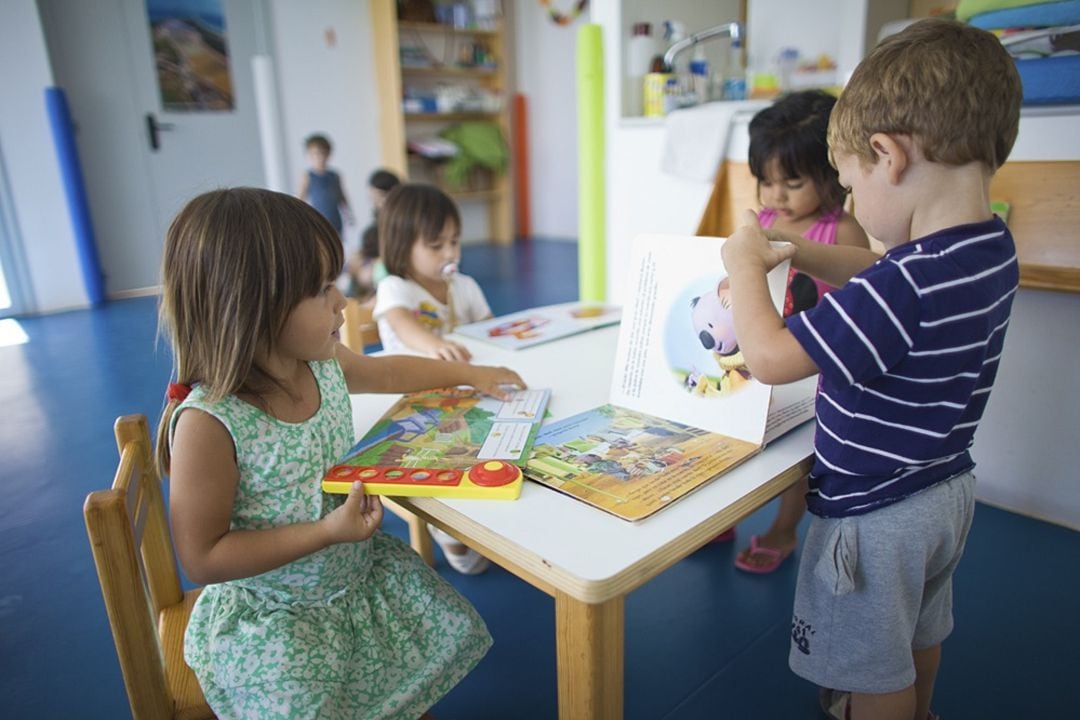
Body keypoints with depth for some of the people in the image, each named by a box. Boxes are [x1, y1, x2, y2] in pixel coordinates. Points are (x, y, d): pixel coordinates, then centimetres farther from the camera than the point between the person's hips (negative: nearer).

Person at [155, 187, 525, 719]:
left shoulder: (323, 363, -9)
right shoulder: (208, 424, -30)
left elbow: (386, 372, 14)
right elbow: (202, 559, -23)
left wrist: (469, 373, 17)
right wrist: (325, 532, -29)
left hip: (359, 573, 6)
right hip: (273, 615, -6)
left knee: (452, 635, 9)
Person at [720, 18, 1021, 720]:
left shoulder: (903, 286, -35)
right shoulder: (993, 247, -4)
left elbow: (770, 357, -31)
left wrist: (746, 263, -17)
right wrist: (802, 251, 4)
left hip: (874, 511, -9)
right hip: (945, 487, 10)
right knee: (920, 636, 33)